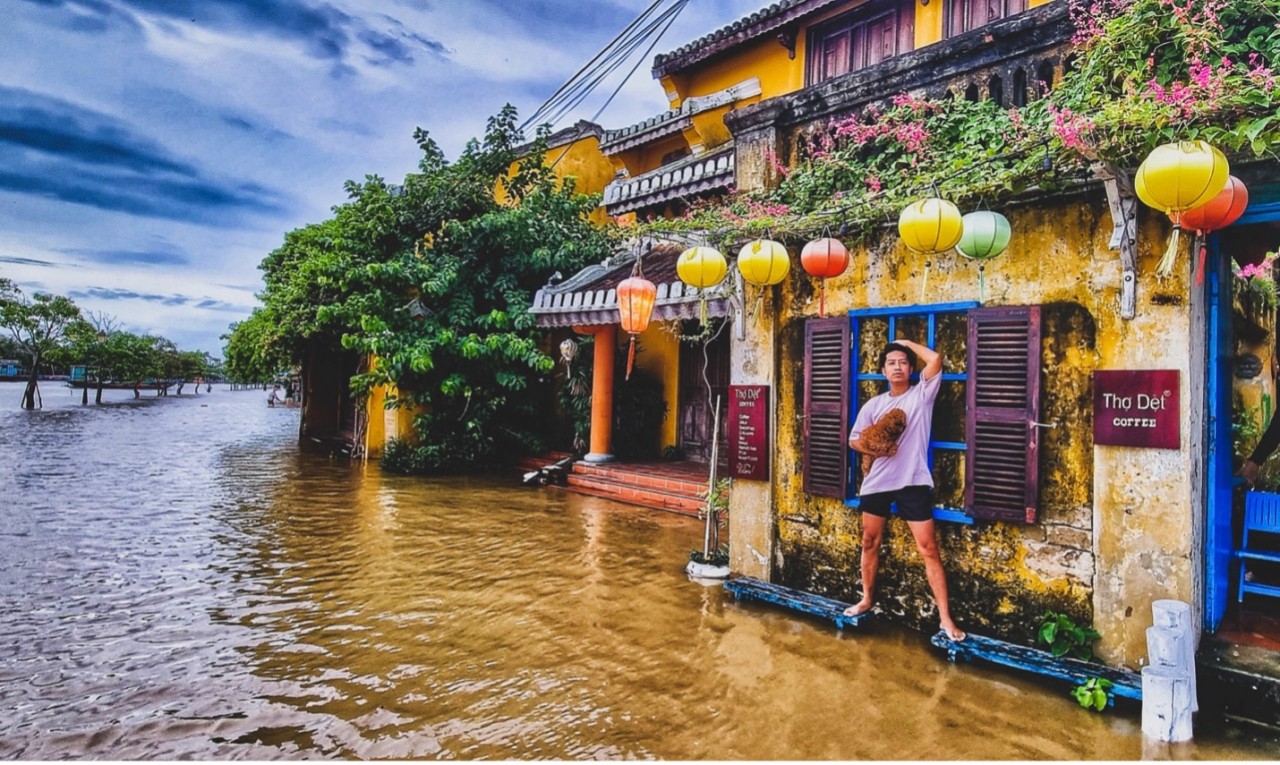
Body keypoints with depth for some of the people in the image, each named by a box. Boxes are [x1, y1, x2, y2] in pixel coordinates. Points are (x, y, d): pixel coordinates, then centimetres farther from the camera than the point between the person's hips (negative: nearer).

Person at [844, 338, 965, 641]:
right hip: (877, 481, 4)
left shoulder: (922, 395, -1)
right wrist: (874, 449, -11)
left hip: (913, 482, -4)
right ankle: (867, 599, 32)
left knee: (928, 548, -3)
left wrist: (907, 343, -1)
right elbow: (854, 440, 10)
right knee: (870, 542, 14)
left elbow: (935, 359, -16)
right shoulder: (873, 405, 7)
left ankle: (945, 617, 5)